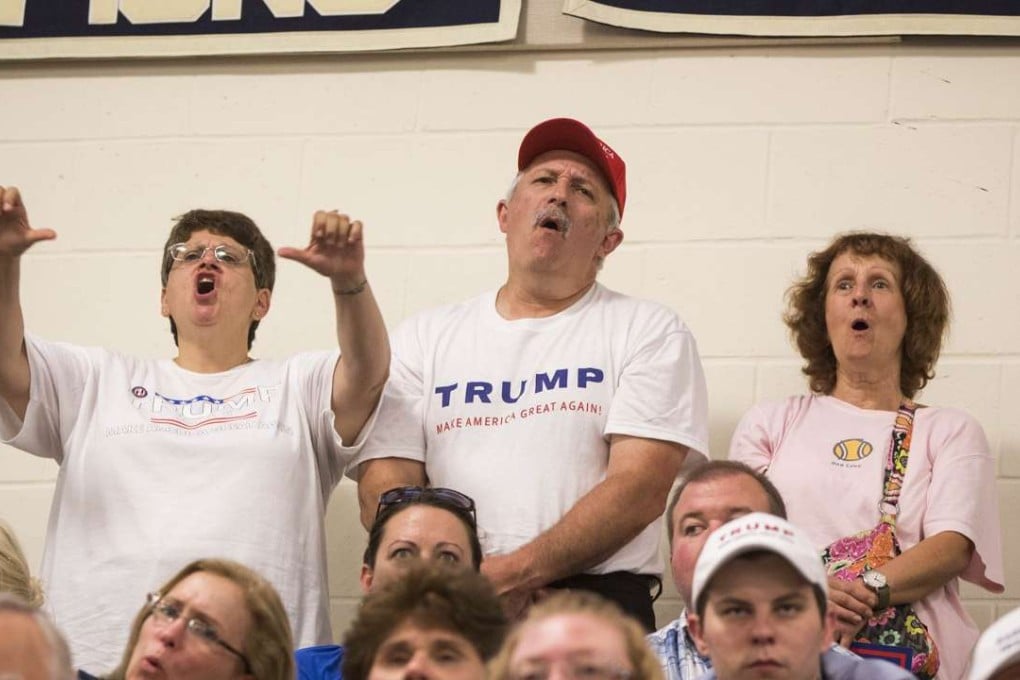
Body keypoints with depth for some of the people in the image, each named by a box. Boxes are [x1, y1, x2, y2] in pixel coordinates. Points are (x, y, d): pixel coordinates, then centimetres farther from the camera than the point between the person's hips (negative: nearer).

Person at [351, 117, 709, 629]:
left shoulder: (650, 333, 12)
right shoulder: (424, 338, 19)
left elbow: (643, 486, -1)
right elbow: (384, 488, 10)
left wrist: (516, 574, -11)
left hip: (597, 602, -2)